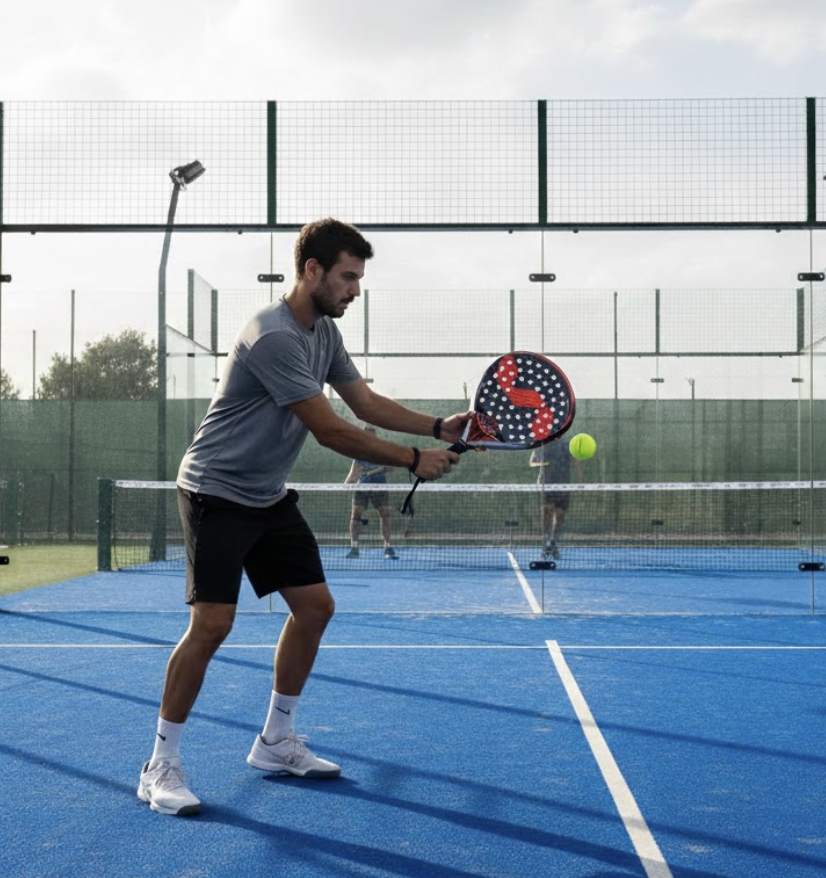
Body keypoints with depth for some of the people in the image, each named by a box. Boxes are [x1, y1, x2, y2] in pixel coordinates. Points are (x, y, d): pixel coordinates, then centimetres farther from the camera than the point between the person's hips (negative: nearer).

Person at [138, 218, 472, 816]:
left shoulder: (325, 331, 5)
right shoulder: (274, 336, -26)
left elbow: (367, 403, 8)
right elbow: (331, 432, -25)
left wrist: (438, 427, -7)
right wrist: (413, 461, -18)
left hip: (269, 497, 10)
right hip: (217, 493, -9)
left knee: (315, 606, 7)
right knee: (212, 624, -15)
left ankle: (276, 743, 20)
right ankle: (161, 767, -2)